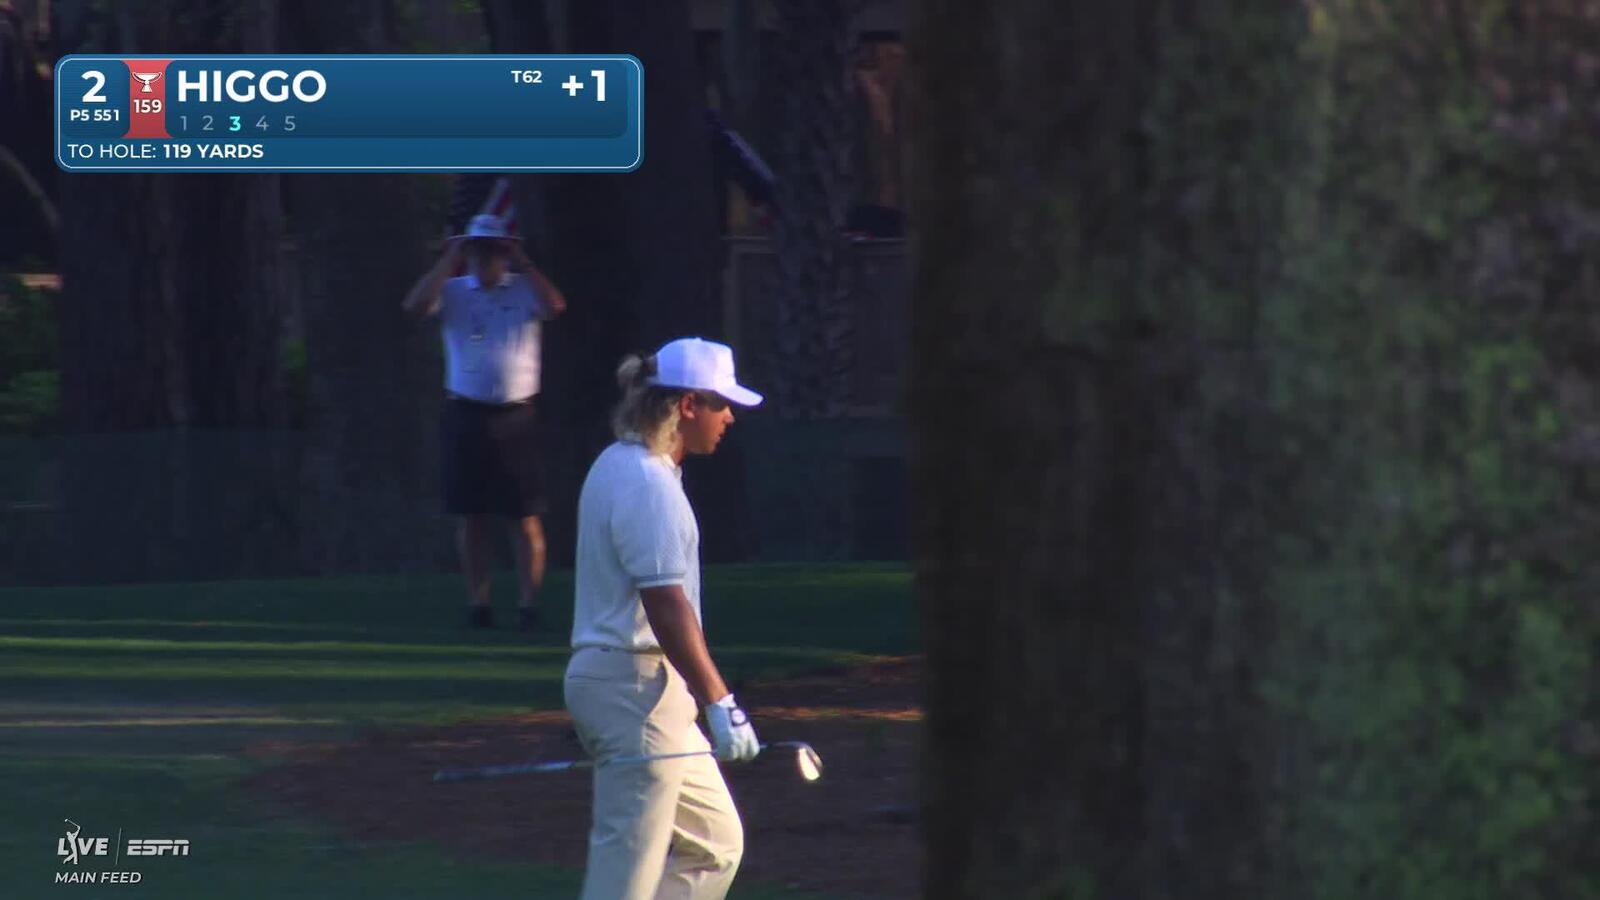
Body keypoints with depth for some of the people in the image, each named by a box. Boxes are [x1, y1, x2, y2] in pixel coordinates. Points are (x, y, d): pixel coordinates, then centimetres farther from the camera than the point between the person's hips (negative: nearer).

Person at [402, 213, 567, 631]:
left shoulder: (524, 289, 5)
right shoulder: (453, 291, 9)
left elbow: (555, 307, -14)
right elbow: (415, 306, -9)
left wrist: (522, 263, -10)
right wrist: (448, 260, -5)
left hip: (516, 418, -2)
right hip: (465, 417, 2)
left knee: (524, 515, -5)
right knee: (471, 514, 5)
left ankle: (529, 602, -3)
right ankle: (477, 601, 12)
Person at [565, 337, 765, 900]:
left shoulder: (620, 467, 16)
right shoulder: (647, 483, -16)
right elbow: (666, 607, -22)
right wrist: (719, 702, -23)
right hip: (636, 684, -11)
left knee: (715, 844, 14)